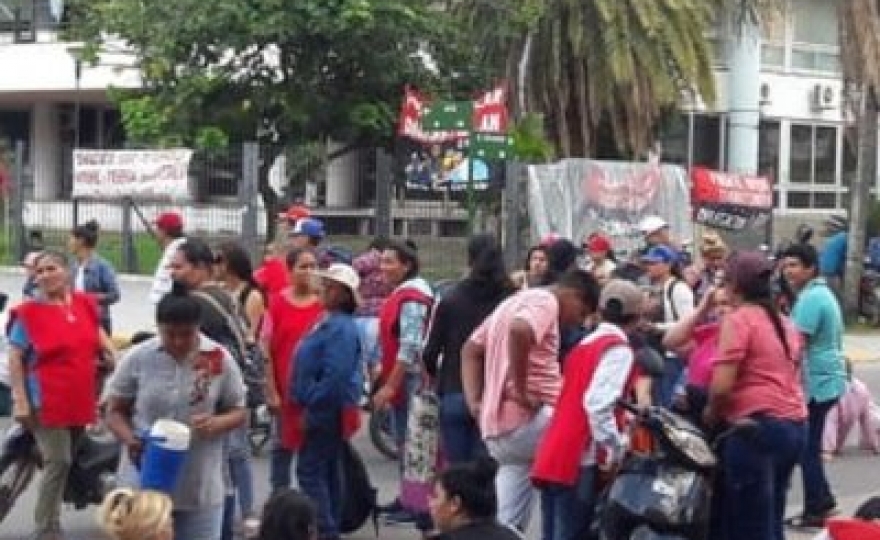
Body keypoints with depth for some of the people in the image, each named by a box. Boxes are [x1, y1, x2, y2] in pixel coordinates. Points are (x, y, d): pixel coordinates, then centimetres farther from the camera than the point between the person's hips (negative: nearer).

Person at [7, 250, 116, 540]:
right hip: (47, 401, -6)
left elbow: (97, 333, 22)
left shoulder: (85, 303, 5)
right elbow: (15, 359, -9)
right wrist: (20, 401, -15)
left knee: (67, 463, 15)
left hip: (80, 400, 6)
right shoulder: (28, 313, -10)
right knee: (57, 463, -11)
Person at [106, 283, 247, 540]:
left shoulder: (220, 360, -3)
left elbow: (238, 411, 5)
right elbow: (115, 411, 5)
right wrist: (130, 440, -16)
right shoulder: (137, 358, -4)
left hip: (200, 489, 0)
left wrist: (216, 423, -18)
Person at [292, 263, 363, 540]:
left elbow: (335, 375, -27)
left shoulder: (341, 328, -20)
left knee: (310, 470, -9)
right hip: (327, 408, 10)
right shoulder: (330, 321, 12)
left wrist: (312, 401, -19)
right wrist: (306, 399, 15)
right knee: (328, 470, 16)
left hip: (327, 409, -10)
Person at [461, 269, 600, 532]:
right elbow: (519, 331, -30)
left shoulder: (515, 301, 25)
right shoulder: (545, 301, -7)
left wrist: (474, 401, 14)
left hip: (499, 426, 10)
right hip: (527, 420, -10)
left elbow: (471, 349, 27)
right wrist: (520, 389, -22)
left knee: (507, 524, 11)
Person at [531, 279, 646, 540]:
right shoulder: (619, 349, -6)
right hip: (580, 462, -8)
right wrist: (616, 450, -13)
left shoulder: (585, 345, 19)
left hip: (553, 456, 8)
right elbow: (597, 404, -19)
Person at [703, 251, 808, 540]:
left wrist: (711, 413, 4)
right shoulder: (786, 323, 18)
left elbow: (722, 385, -15)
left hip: (757, 427, -8)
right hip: (795, 426, 8)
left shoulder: (738, 320, -7)